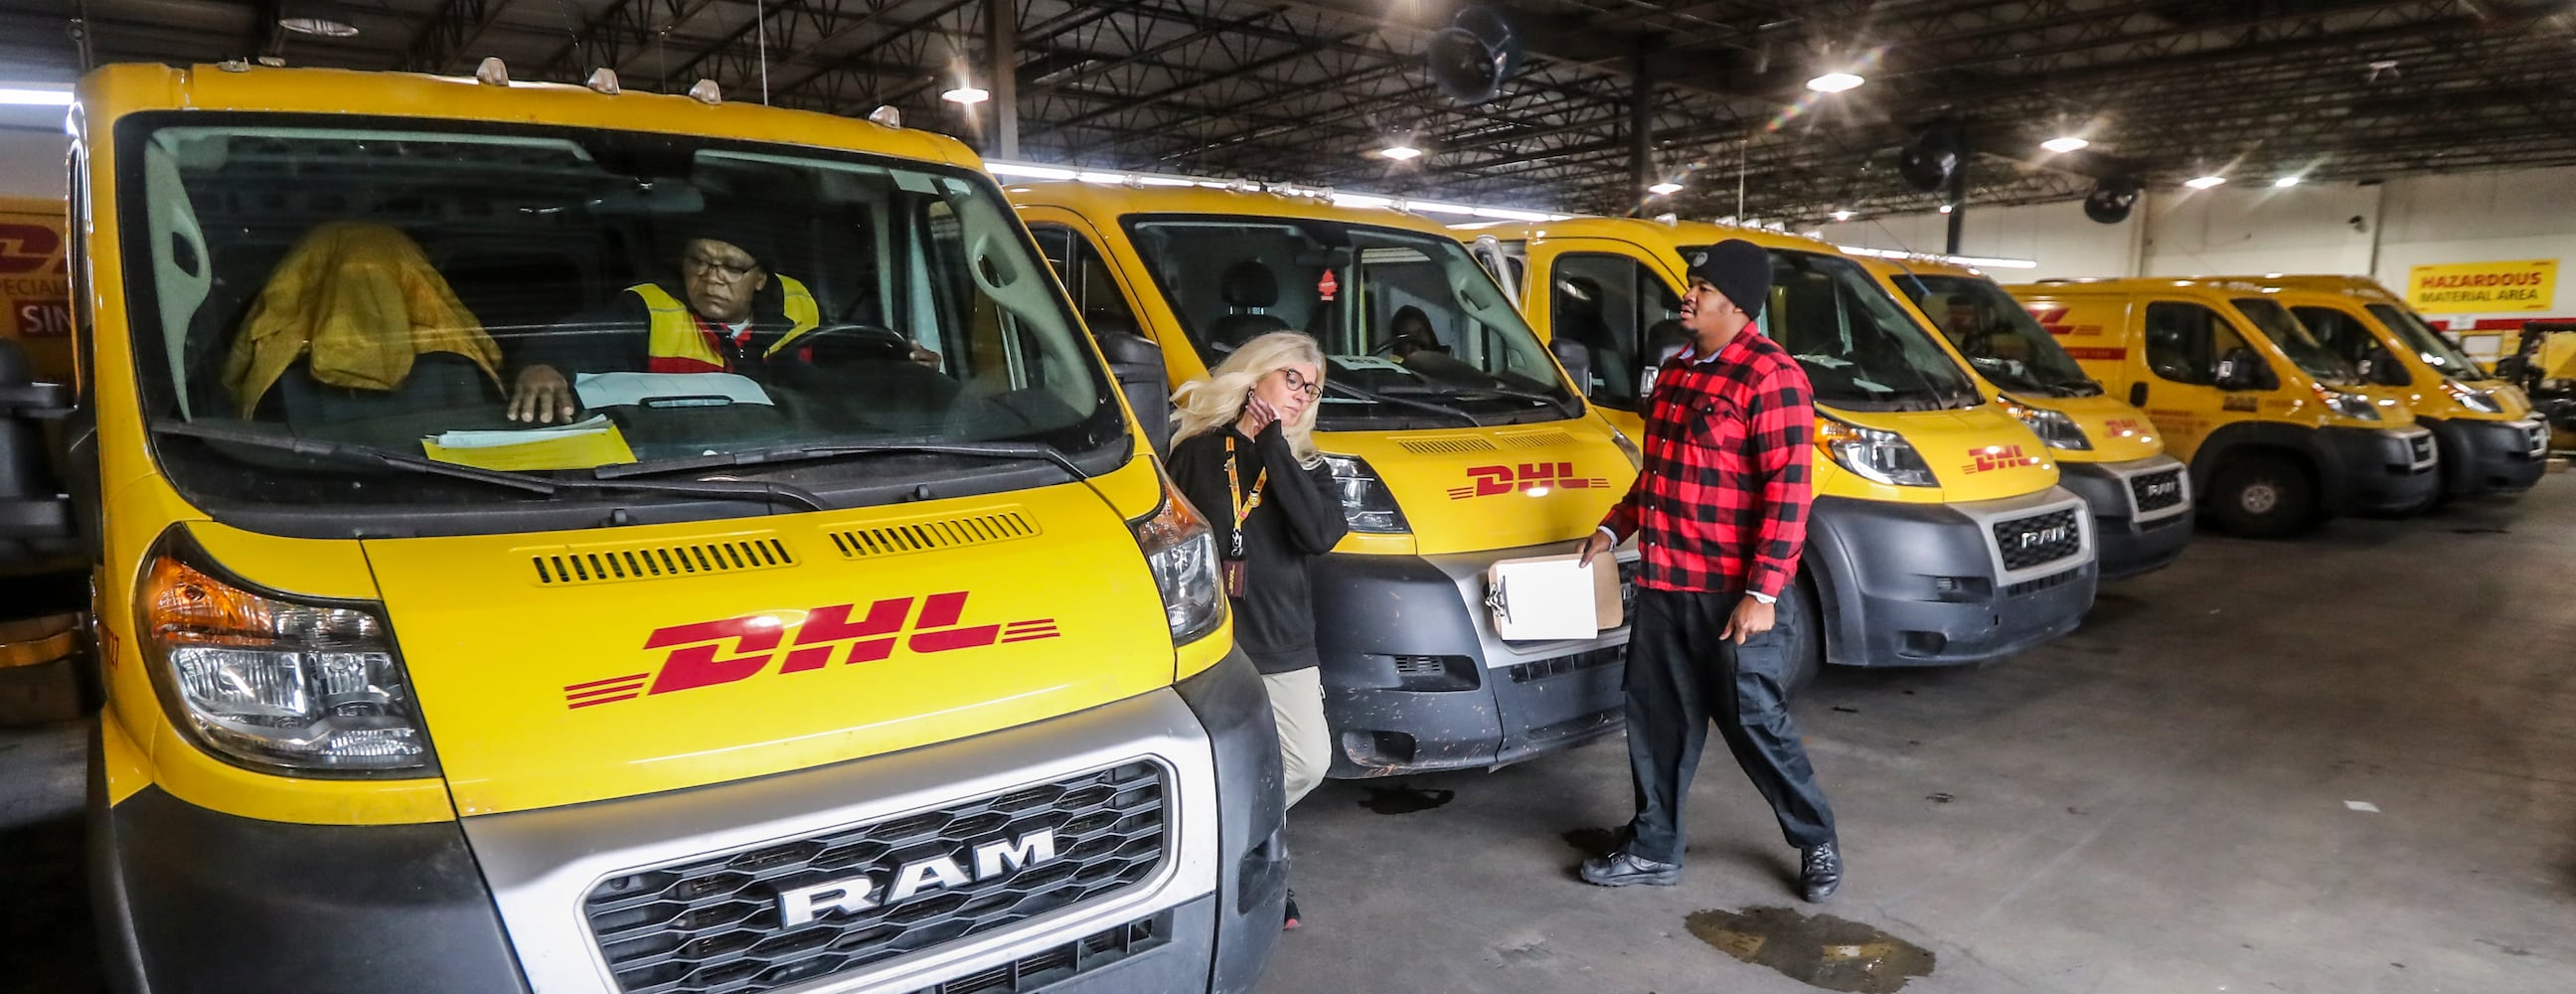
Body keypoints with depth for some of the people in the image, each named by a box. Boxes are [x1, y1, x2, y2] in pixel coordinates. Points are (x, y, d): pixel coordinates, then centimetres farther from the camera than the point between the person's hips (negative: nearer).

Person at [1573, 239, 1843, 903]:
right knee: (1658, 719, 12)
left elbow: (1788, 493, -18)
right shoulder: (1676, 371, 12)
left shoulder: (1771, 377, -14)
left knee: (1755, 724, 5)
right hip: (1662, 584, 8)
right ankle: (1654, 850, 26)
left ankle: (1817, 843, 28)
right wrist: (1614, 529, 19)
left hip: (1732, 594, -8)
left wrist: (1761, 592, -21)